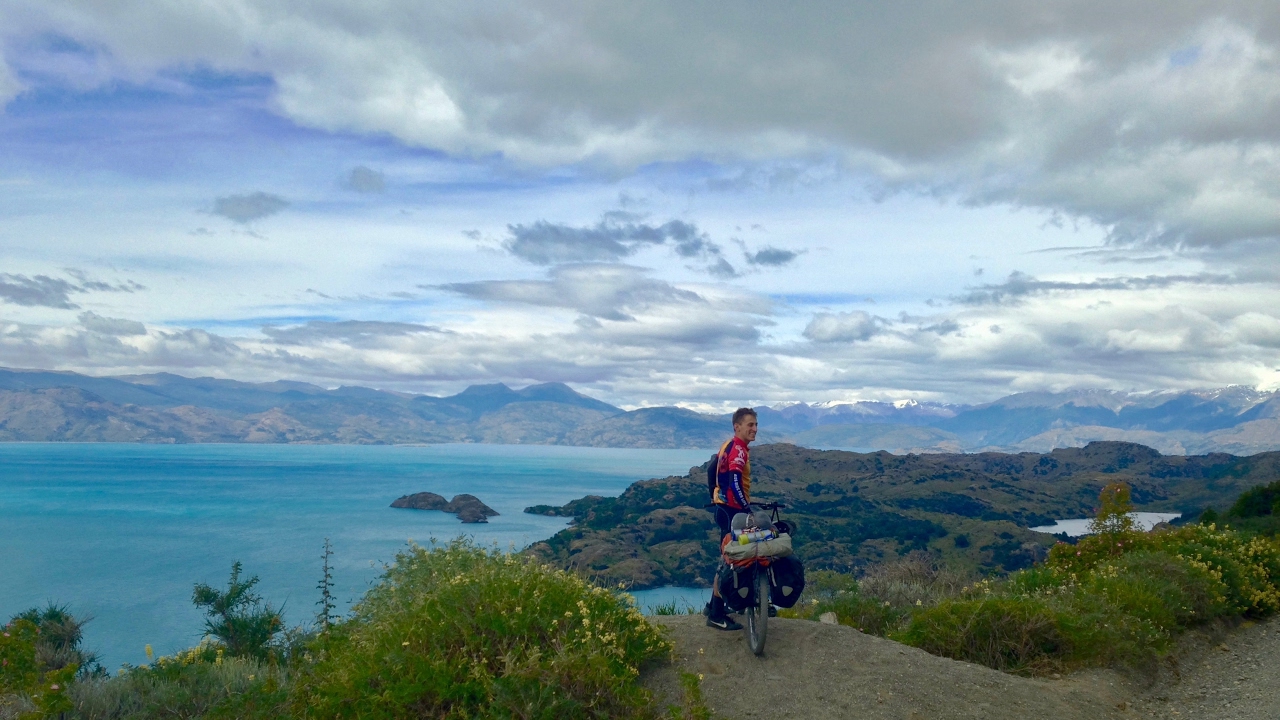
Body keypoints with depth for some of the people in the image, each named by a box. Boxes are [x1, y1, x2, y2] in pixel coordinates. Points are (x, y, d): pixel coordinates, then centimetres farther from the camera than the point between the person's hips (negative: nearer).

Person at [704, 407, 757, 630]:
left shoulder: (729, 445, 13)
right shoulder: (738, 449, -18)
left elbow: (713, 469, 22)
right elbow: (735, 483, -29)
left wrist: (715, 496, 27)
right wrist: (747, 509, -28)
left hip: (725, 507, 10)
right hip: (732, 510, -10)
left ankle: (713, 606, 26)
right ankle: (717, 615, -4)